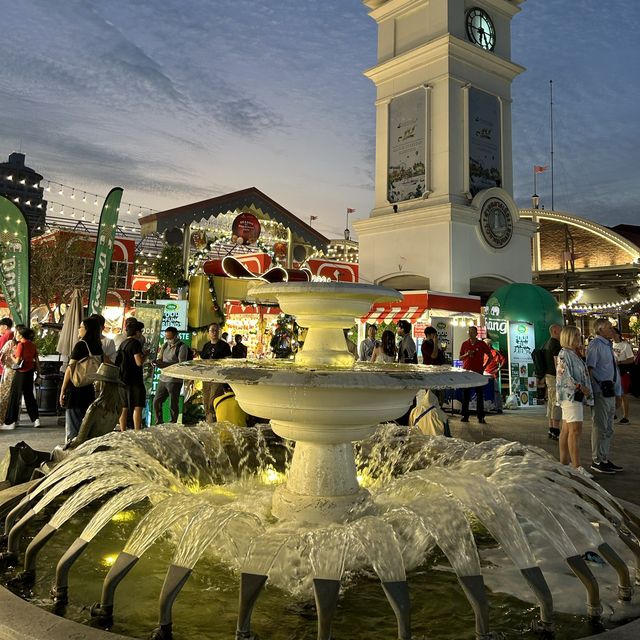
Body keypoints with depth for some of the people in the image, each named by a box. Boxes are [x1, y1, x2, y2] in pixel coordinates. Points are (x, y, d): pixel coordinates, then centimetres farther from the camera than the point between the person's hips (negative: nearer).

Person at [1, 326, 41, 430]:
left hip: (21, 373, -7)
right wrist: (38, 370, 16)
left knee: (14, 397, 1)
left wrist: (12, 355, 2)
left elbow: (18, 361, -16)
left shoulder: (21, 345, -13)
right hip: (30, 372, 7)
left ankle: (10, 423, 4)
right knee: (29, 396, 16)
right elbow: (36, 359, 9)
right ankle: (36, 419, 14)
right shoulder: (32, 344, 6)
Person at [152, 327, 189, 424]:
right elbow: (160, 359, 18)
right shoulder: (165, 345, 13)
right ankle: (158, 423, 22)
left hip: (175, 380, -7)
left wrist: (164, 364, -23)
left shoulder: (182, 347, -8)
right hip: (163, 378, 7)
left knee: (173, 404, -1)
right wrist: (156, 362, -7)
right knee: (156, 402, 9)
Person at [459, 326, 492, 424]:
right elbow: (460, 358, 11)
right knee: (465, 395, 3)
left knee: (480, 395, -1)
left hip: (478, 372, -2)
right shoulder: (465, 344, 8)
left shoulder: (481, 344, 3)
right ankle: (465, 416, 9)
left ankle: (481, 417, 3)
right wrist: (466, 354, -8)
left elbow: (490, 357, 9)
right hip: (466, 371, 2)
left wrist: (484, 366, 1)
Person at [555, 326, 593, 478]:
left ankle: (564, 462, 17)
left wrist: (584, 389, 13)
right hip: (570, 395, -10)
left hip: (576, 396, 10)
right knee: (575, 430, -13)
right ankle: (577, 467, -14)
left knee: (567, 429, 12)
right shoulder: (564, 354, -13)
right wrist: (581, 387, -16)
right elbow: (565, 376, -20)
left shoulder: (572, 354, 18)